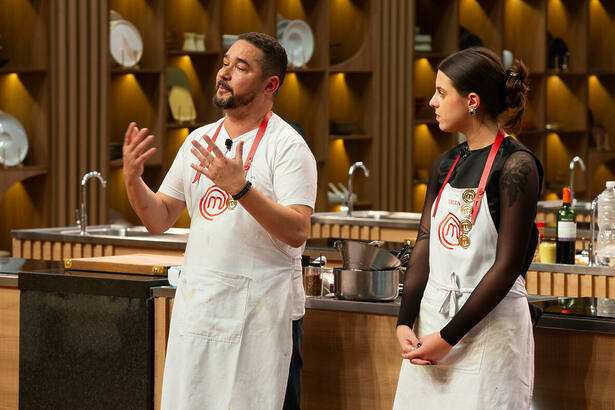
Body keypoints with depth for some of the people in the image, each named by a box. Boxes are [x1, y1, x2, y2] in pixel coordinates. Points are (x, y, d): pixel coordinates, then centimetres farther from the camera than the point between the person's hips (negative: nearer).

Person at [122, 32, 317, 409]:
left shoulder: (287, 146, -7)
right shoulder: (199, 140, 13)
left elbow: (297, 232, -19)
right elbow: (160, 221, 14)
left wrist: (239, 187, -28)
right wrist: (133, 179, -4)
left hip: (259, 308, -6)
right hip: (195, 303, 6)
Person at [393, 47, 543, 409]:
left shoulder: (515, 165, -12)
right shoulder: (446, 165, 10)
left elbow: (507, 266, -15)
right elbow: (425, 245, 9)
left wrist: (448, 337, -15)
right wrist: (405, 322, -4)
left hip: (490, 322, -7)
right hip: (432, 317, 7)